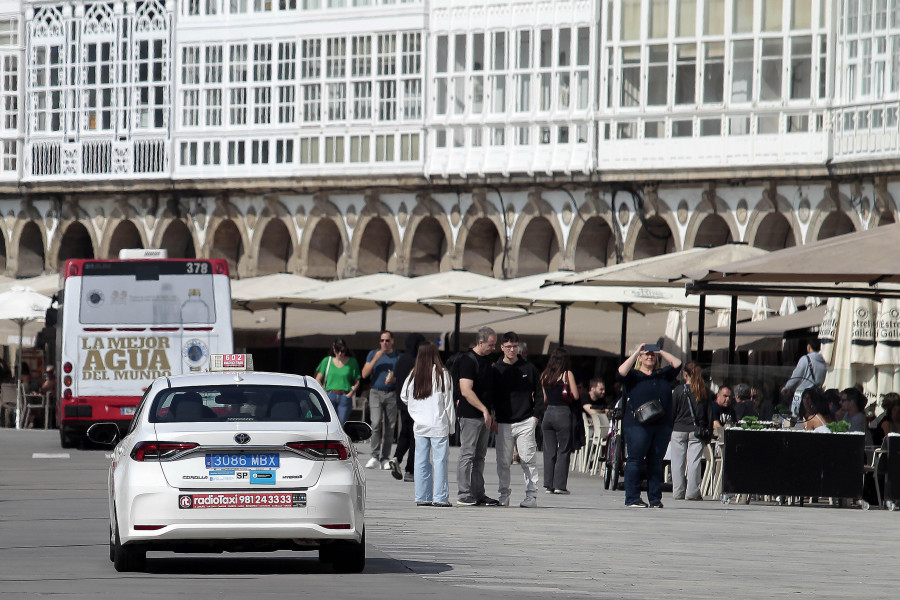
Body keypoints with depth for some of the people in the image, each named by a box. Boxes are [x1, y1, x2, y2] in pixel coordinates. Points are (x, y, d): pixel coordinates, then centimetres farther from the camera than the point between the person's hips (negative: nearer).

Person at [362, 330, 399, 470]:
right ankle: (375, 457, -16)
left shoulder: (398, 356, 8)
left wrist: (394, 379, -13)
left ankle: (385, 459, 6)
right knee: (376, 423, -16)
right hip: (376, 393, -1)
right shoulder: (373, 354, 10)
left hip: (392, 394, 1)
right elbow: (364, 374, 3)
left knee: (389, 427, 0)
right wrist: (375, 359, -8)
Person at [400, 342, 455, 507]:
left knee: (421, 461, 7)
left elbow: (404, 397, 12)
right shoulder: (442, 374, -7)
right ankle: (440, 498, -2)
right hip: (438, 425, -3)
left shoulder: (414, 375, 2)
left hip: (419, 425, 3)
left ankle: (422, 497, 9)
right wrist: (451, 425, 4)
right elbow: (448, 402, -4)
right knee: (439, 460, 0)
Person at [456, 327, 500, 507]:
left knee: (480, 456, 10)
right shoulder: (468, 360, -14)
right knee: (467, 455, -6)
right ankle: (464, 495, -3)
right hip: (470, 415, -9)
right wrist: (484, 410, -23)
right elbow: (466, 391, -21)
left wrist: (491, 416, 21)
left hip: (485, 416, 9)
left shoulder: (487, 360, 14)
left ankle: (478, 494, 14)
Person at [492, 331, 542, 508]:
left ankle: (531, 495, -3)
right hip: (503, 424, 1)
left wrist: (536, 415, 2)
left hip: (525, 422, -1)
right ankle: (503, 494, 13)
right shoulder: (496, 370, 7)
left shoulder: (529, 369, 8)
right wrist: (492, 419, 1)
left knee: (528, 460, -6)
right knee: (503, 462, 3)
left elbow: (539, 394, 12)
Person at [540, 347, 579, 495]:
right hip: (563, 413, -4)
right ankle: (560, 485, -2)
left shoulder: (545, 376, 6)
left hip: (548, 414, 4)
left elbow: (545, 398, 11)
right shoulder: (567, 374, -7)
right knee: (564, 452, 2)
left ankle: (548, 484, 7)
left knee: (549, 452, 9)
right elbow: (575, 396, -8)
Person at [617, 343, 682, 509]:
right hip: (637, 425, -4)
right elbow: (621, 372, -11)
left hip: (662, 426, 4)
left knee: (656, 462, 6)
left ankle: (655, 499, 9)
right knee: (634, 460, -4)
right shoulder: (633, 375, 7)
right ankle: (632, 498, -3)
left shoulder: (663, 376, 18)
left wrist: (661, 352, 9)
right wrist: (636, 352, -7)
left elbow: (677, 365, 11)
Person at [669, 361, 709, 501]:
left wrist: (668, 431, 8)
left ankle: (678, 492, 5)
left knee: (678, 462, 5)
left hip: (679, 430, -1)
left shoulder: (679, 390, -5)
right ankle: (692, 492, -2)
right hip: (697, 430, 1)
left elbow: (671, 412, -1)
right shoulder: (704, 392, 2)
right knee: (695, 461, 2)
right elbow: (709, 414, 6)